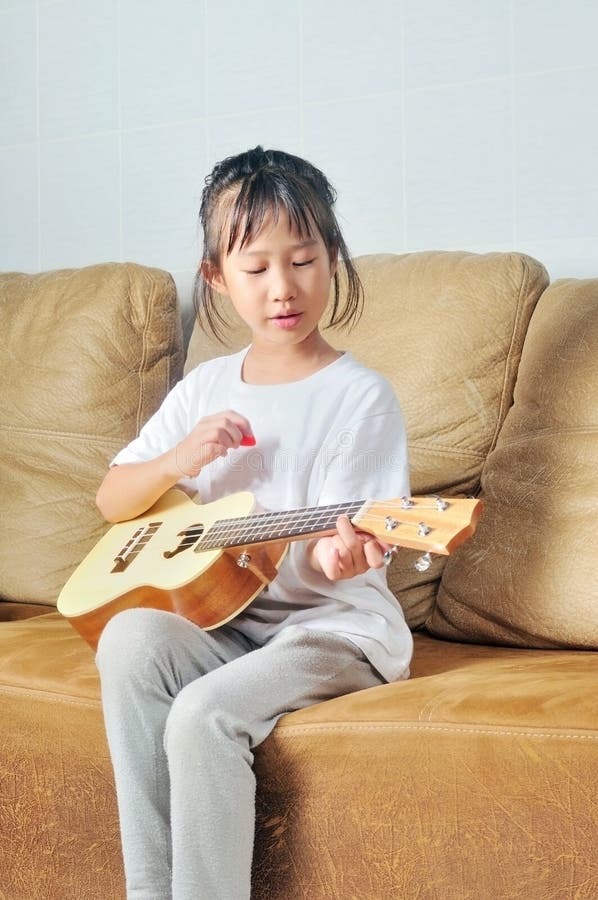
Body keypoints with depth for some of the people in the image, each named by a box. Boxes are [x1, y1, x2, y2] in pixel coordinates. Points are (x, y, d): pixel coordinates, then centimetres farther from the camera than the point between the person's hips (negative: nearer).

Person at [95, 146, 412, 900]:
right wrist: (178, 459, -6)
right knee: (130, 639, -25)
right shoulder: (205, 389, 10)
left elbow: (338, 546, -13)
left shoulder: (360, 397, -6)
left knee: (205, 714, -30)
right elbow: (112, 501, 14)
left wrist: (334, 554, -37)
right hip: (219, 622, 5)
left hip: (330, 625, -5)